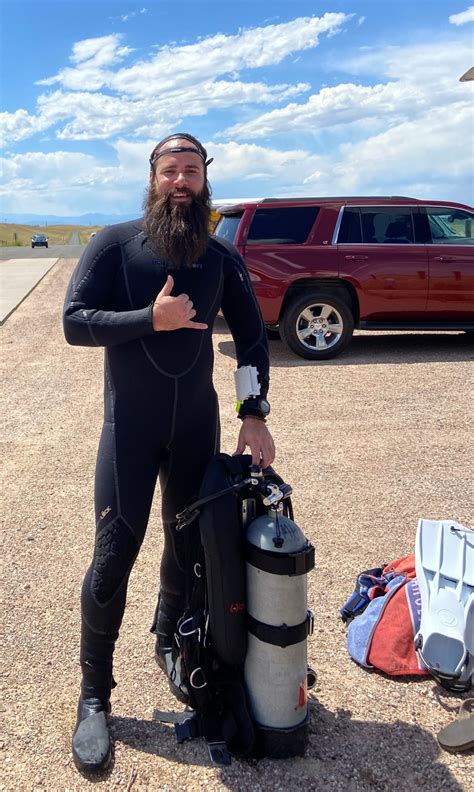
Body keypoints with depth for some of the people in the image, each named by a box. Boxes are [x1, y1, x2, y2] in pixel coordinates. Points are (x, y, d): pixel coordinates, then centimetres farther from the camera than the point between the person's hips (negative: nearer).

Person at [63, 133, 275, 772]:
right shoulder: (114, 244, -5)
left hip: (198, 427, 3)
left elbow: (251, 338, 6)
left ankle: (170, 642, 43)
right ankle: (94, 696, 19)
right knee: (114, 557, -1)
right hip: (130, 428, -3)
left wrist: (254, 414, -3)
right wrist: (151, 318, -23)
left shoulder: (222, 259, 3)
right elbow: (75, 322, -12)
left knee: (189, 548, 14)